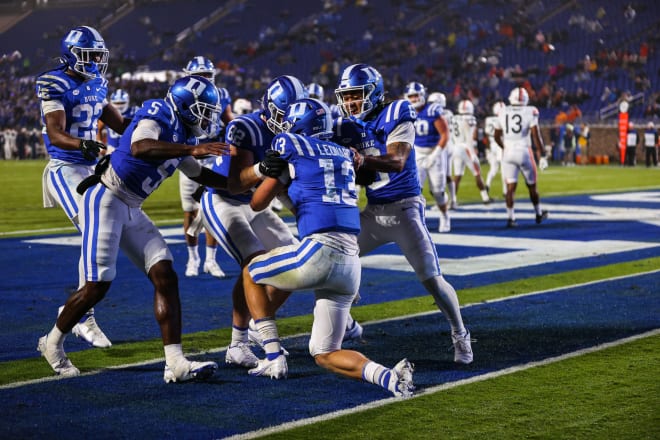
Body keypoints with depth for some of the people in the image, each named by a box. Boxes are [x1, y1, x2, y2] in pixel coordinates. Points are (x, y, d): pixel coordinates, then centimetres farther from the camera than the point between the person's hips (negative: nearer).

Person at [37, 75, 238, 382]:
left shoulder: (181, 134, 10)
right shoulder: (158, 114, -16)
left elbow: (200, 175, 26)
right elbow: (139, 148, -38)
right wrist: (192, 149, -43)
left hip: (131, 210, 9)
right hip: (105, 199, -9)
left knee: (166, 278, -3)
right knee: (97, 286, -6)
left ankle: (175, 363, -6)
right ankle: (53, 343, 18)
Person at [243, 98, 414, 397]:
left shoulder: (290, 145, 4)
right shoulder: (344, 154, 21)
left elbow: (257, 203, 14)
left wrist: (281, 182, 31)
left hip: (320, 251, -6)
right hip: (350, 266, 6)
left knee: (251, 273, 23)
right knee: (324, 354, 14)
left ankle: (274, 359, 15)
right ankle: (387, 376, -13)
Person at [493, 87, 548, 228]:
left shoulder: (503, 113, 4)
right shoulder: (530, 112, -7)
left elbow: (497, 136, 14)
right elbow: (536, 135, -11)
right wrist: (541, 151, 1)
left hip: (508, 153, 2)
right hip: (524, 152, -2)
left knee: (510, 186, 2)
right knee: (532, 185, 14)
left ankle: (510, 218, -6)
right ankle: (539, 214, 30)